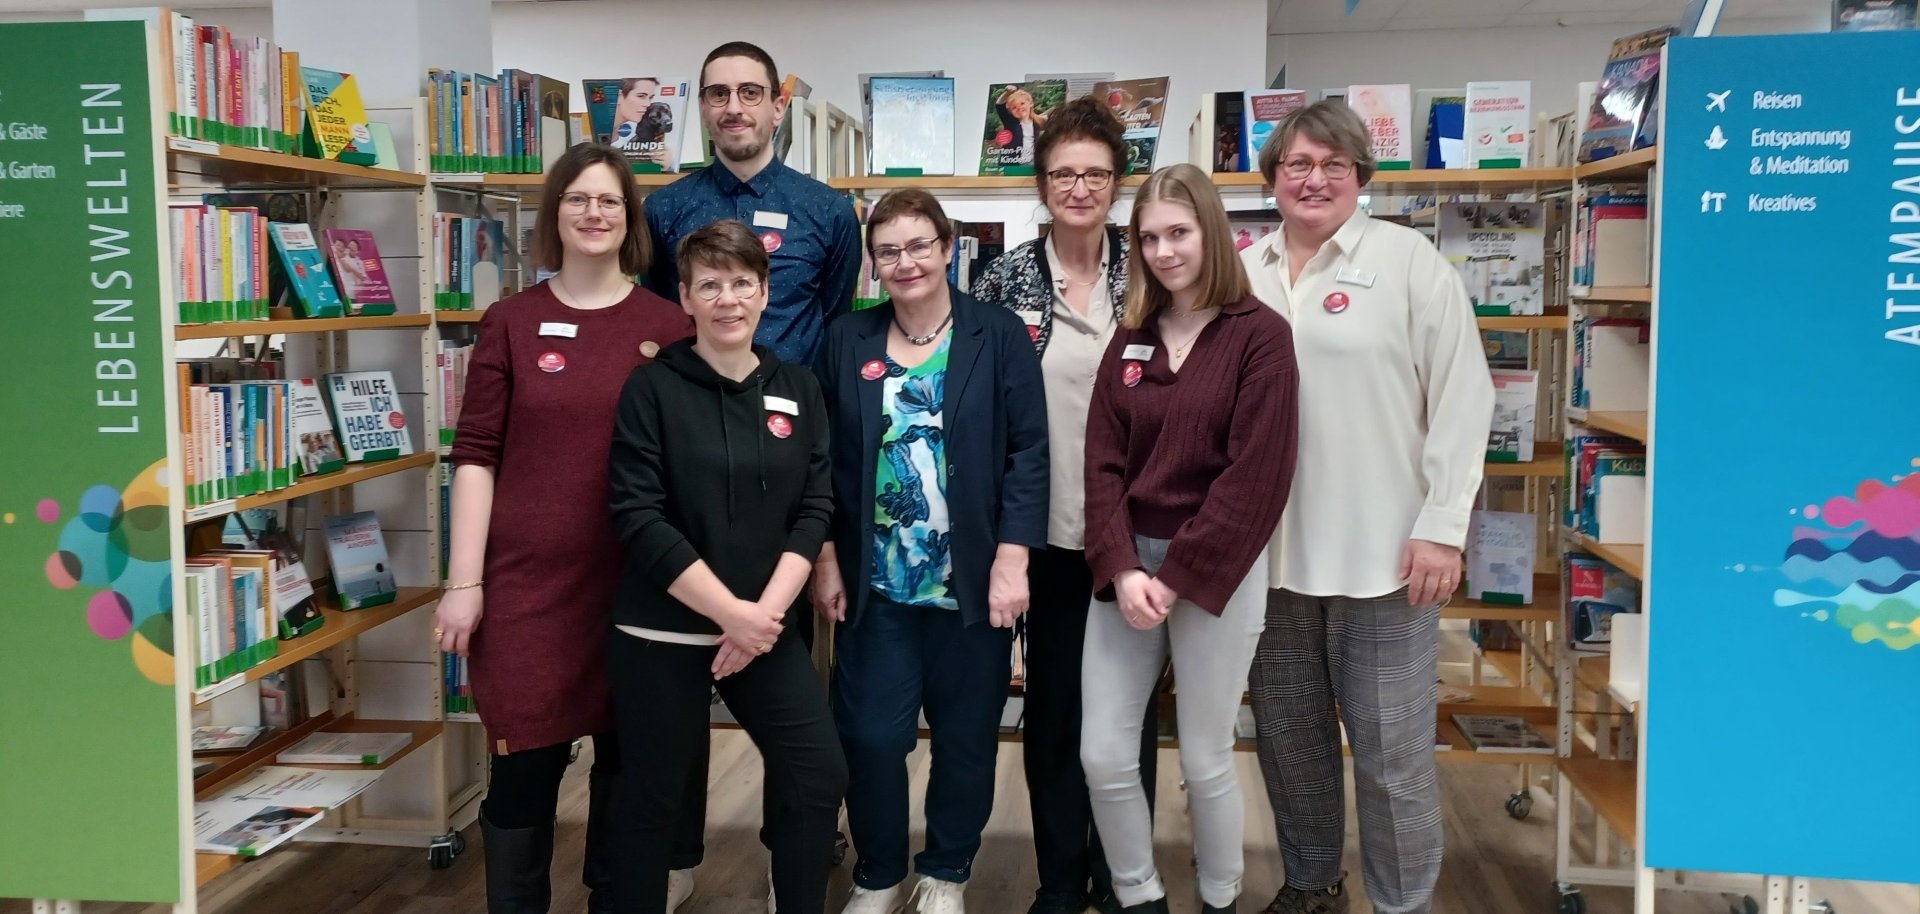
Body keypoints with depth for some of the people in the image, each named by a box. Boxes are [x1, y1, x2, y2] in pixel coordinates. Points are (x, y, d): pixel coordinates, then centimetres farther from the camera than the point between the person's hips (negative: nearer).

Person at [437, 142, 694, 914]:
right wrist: (463, 582, -5)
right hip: (528, 580, -1)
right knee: (524, 762, 5)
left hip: (639, 581, 1)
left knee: (628, 757, 12)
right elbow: (475, 455, 0)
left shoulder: (670, 327, 2)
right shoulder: (510, 323, 2)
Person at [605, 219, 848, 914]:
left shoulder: (798, 389, 5)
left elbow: (814, 510, 1)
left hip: (768, 629, 3)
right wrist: (729, 611, -16)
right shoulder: (652, 388, -6)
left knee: (820, 778, 2)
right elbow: (639, 519, -13)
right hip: (660, 634, -3)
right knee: (651, 799, 8)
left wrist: (766, 610, -12)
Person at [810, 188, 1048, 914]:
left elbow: (1028, 453, -7)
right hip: (874, 582, 1)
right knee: (870, 736, 4)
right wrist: (825, 560, 1)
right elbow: (824, 461, 6)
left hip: (973, 580, -1)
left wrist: (1012, 558, -13)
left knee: (966, 736, 10)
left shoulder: (999, 336, -3)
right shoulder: (846, 340, 4)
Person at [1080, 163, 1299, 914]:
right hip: (1125, 567, 5)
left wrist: (1178, 578, -14)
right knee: (1103, 756, 4)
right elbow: (1102, 464, 3)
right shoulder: (1130, 339, 8)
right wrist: (1122, 569, -11)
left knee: (1204, 761, 6)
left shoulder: (1259, 334, -7)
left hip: (1216, 571, -4)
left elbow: (1257, 475, -13)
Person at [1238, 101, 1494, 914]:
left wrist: (1443, 525, -10)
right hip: (1272, 552, 4)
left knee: (1392, 751, 5)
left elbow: (1461, 396, -5)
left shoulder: (1408, 258, -3)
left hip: (1383, 551, -4)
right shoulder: (1243, 273, 8)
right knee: (1287, 735, 17)